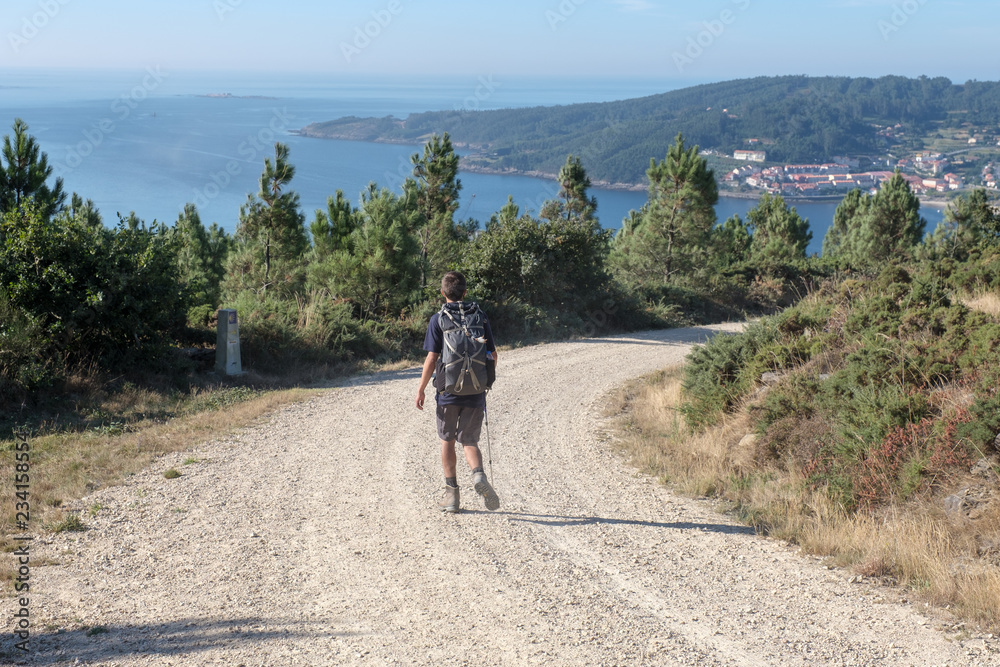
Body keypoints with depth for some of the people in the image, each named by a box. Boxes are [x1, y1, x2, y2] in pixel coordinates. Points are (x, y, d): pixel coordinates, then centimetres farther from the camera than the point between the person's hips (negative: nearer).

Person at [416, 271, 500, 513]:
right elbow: (492, 354, 6)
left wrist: (421, 389, 1)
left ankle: (452, 494, 14)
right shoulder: (480, 317, 4)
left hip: (448, 391, -2)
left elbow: (432, 358, -9)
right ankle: (479, 475, -19)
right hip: (475, 393, 2)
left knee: (447, 441, 14)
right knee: (469, 442, 11)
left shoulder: (438, 319, -4)